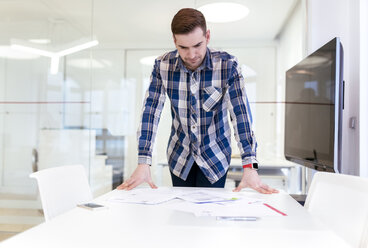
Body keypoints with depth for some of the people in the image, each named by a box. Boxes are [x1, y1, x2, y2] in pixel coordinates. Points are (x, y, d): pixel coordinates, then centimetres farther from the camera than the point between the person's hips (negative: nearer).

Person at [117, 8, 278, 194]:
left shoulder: (227, 65, -18)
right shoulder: (162, 65, -13)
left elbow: (240, 112, -23)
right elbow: (151, 111, -14)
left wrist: (249, 168, -31)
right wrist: (143, 163, -22)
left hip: (215, 156, -1)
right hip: (179, 157, 2)